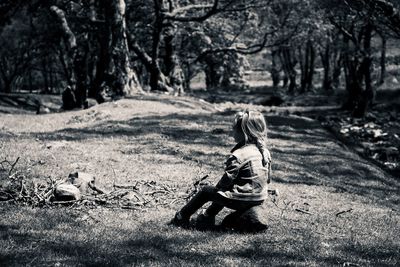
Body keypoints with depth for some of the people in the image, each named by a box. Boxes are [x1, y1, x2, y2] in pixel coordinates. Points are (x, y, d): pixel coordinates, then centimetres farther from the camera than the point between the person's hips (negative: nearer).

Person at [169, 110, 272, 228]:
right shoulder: (265, 152, 2)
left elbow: (227, 179, -16)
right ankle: (208, 215, 44)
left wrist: (218, 187, 6)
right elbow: (267, 178, 11)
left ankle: (182, 217, 26)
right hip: (260, 198, 8)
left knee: (206, 191, 12)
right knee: (223, 190, 33)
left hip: (242, 200, -8)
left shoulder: (238, 155, -21)